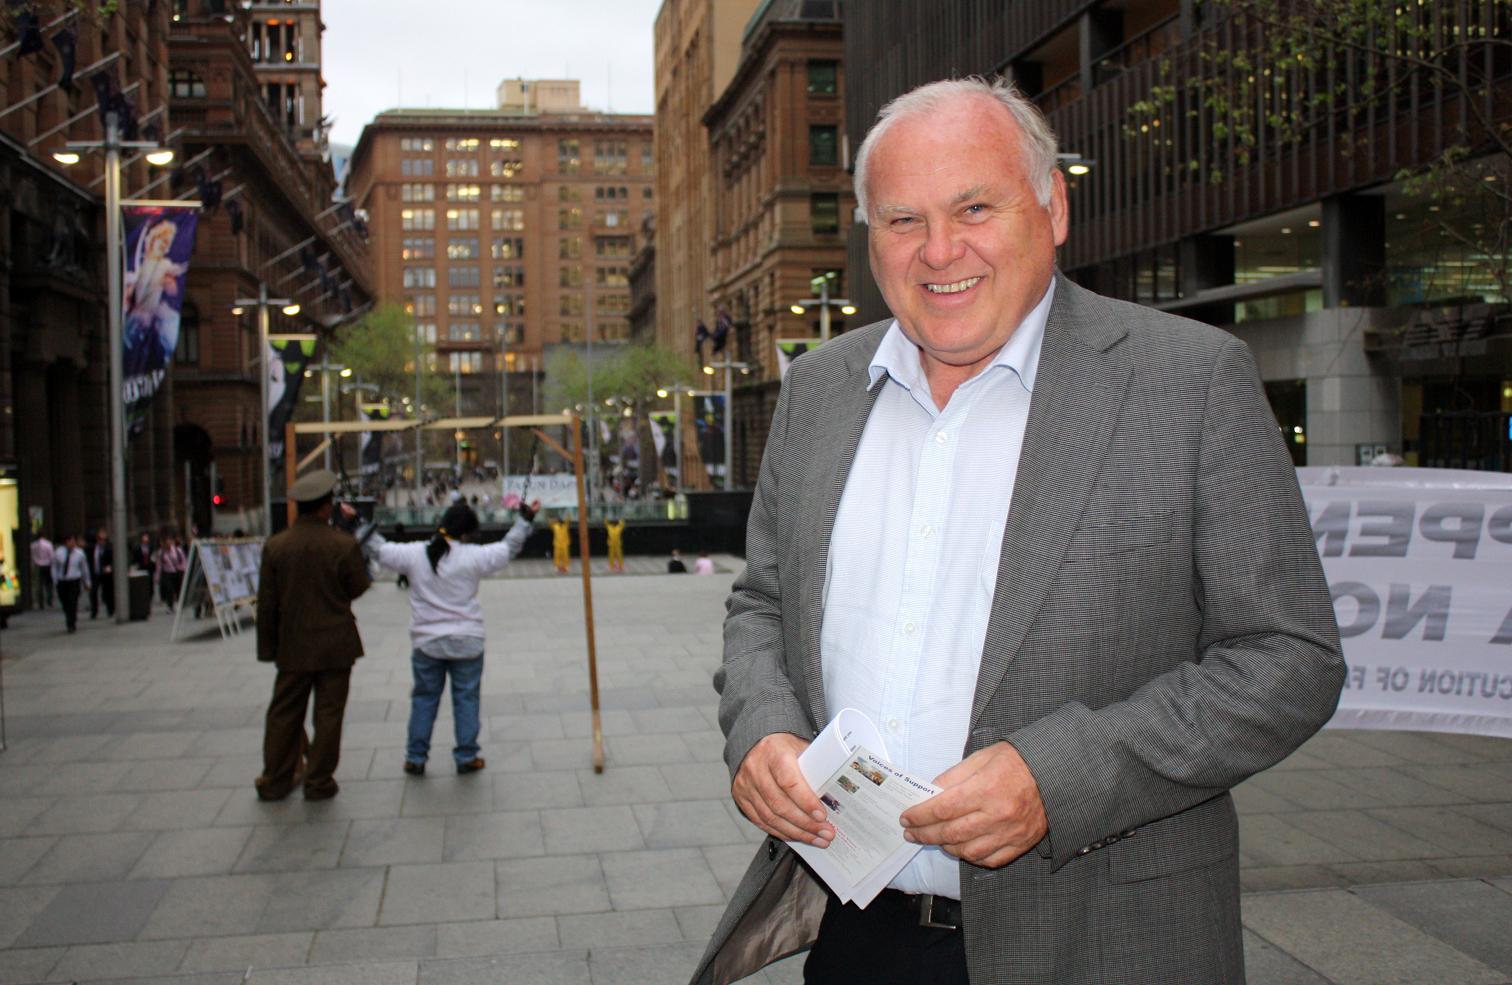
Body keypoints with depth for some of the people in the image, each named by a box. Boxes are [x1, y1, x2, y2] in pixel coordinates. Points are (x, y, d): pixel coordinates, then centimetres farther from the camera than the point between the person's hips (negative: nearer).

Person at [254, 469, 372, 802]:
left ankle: (275, 781, 20)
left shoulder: (274, 546, -4)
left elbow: (266, 604, 0)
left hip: (293, 646, 3)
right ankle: (319, 782, 12)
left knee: (284, 714, 13)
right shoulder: (345, 545, -13)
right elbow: (358, 588, -1)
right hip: (335, 644, -2)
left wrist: (268, 646, 8)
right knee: (328, 714, 7)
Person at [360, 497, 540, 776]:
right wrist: (524, 519, 9)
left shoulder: (413, 554, -7)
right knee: (466, 698, 10)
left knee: (424, 699, 14)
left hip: (426, 643, 2)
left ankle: (415, 758, 19)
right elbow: (509, 547, -2)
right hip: (466, 643, -2)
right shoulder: (472, 557, -13)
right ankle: (467, 757, 16)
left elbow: (378, 548, 6)